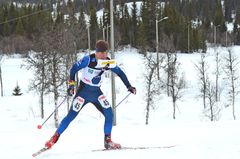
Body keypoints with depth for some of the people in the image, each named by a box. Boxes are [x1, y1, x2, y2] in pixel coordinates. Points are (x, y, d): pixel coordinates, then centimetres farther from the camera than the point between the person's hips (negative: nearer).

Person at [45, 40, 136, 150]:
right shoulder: (89, 59, -18)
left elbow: (120, 73, 6)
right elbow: (74, 68, -11)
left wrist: (129, 87, 4)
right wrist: (71, 84, -18)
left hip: (96, 92, 4)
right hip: (84, 91, -4)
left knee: (109, 114, -10)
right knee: (71, 115, -8)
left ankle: (107, 141, 4)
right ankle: (54, 138, 2)